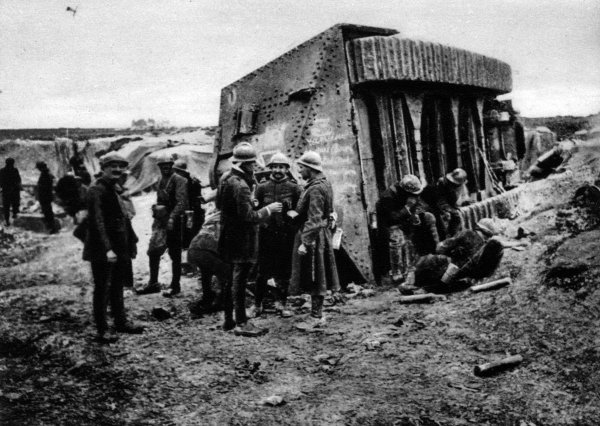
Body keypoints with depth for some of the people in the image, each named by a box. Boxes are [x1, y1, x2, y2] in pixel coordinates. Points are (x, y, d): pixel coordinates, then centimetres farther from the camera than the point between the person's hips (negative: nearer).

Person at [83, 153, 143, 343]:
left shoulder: (117, 189, 13)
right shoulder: (96, 190, -13)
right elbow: (97, 221, -22)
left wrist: (132, 241, 15)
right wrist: (107, 248, -28)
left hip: (120, 248, 8)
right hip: (102, 249, -8)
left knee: (117, 286, 17)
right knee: (103, 288, 0)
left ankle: (121, 322, 29)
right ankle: (102, 330, 8)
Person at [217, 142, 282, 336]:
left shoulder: (225, 178, 7)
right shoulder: (241, 186, -22)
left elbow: (219, 205, 18)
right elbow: (248, 217, -24)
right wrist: (268, 209, -12)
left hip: (228, 236, 9)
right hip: (242, 239, -9)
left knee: (231, 278, 16)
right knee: (239, 279, -3)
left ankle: (228, 319, 25)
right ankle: (241, 323, 5)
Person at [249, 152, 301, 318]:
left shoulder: (293, 188, 2)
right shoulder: (262, 187, 5)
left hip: (286, 235, 0)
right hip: (266, 234, 0)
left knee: (284, 271, 8)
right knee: (263, 271, 2)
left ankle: (281, 303, 24)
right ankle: (257, 304, 16)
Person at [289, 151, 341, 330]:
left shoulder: (316, 189, -19)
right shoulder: (324, 184, 12)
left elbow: (314, 219, -25)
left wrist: (305, 242, -25)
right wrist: (297, 213, 8)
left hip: (313, 236, -10)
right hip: (322, 234, 10)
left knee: (314, 278, -2)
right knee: (317, 277, 15)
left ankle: (316, 317, 6)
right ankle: (317, 313, 23)